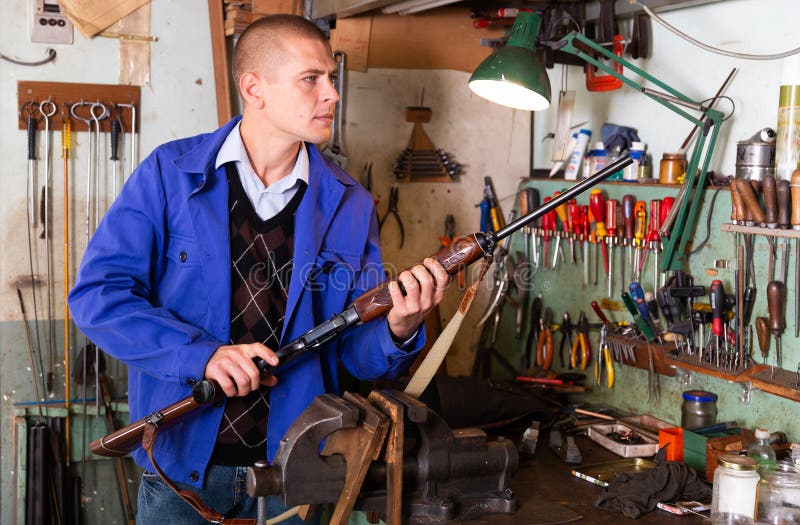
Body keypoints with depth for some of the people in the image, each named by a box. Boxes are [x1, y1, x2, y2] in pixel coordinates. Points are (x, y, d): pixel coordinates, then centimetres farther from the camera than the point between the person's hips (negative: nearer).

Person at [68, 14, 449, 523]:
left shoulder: (350, 205, -1)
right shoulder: (170, 173, -7)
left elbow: (361, 355, 0)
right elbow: (97, 293, -12)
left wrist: (398, 328, -22)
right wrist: (200, 354, -23)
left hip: (295, 469, 2)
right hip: (183, 463, -2)